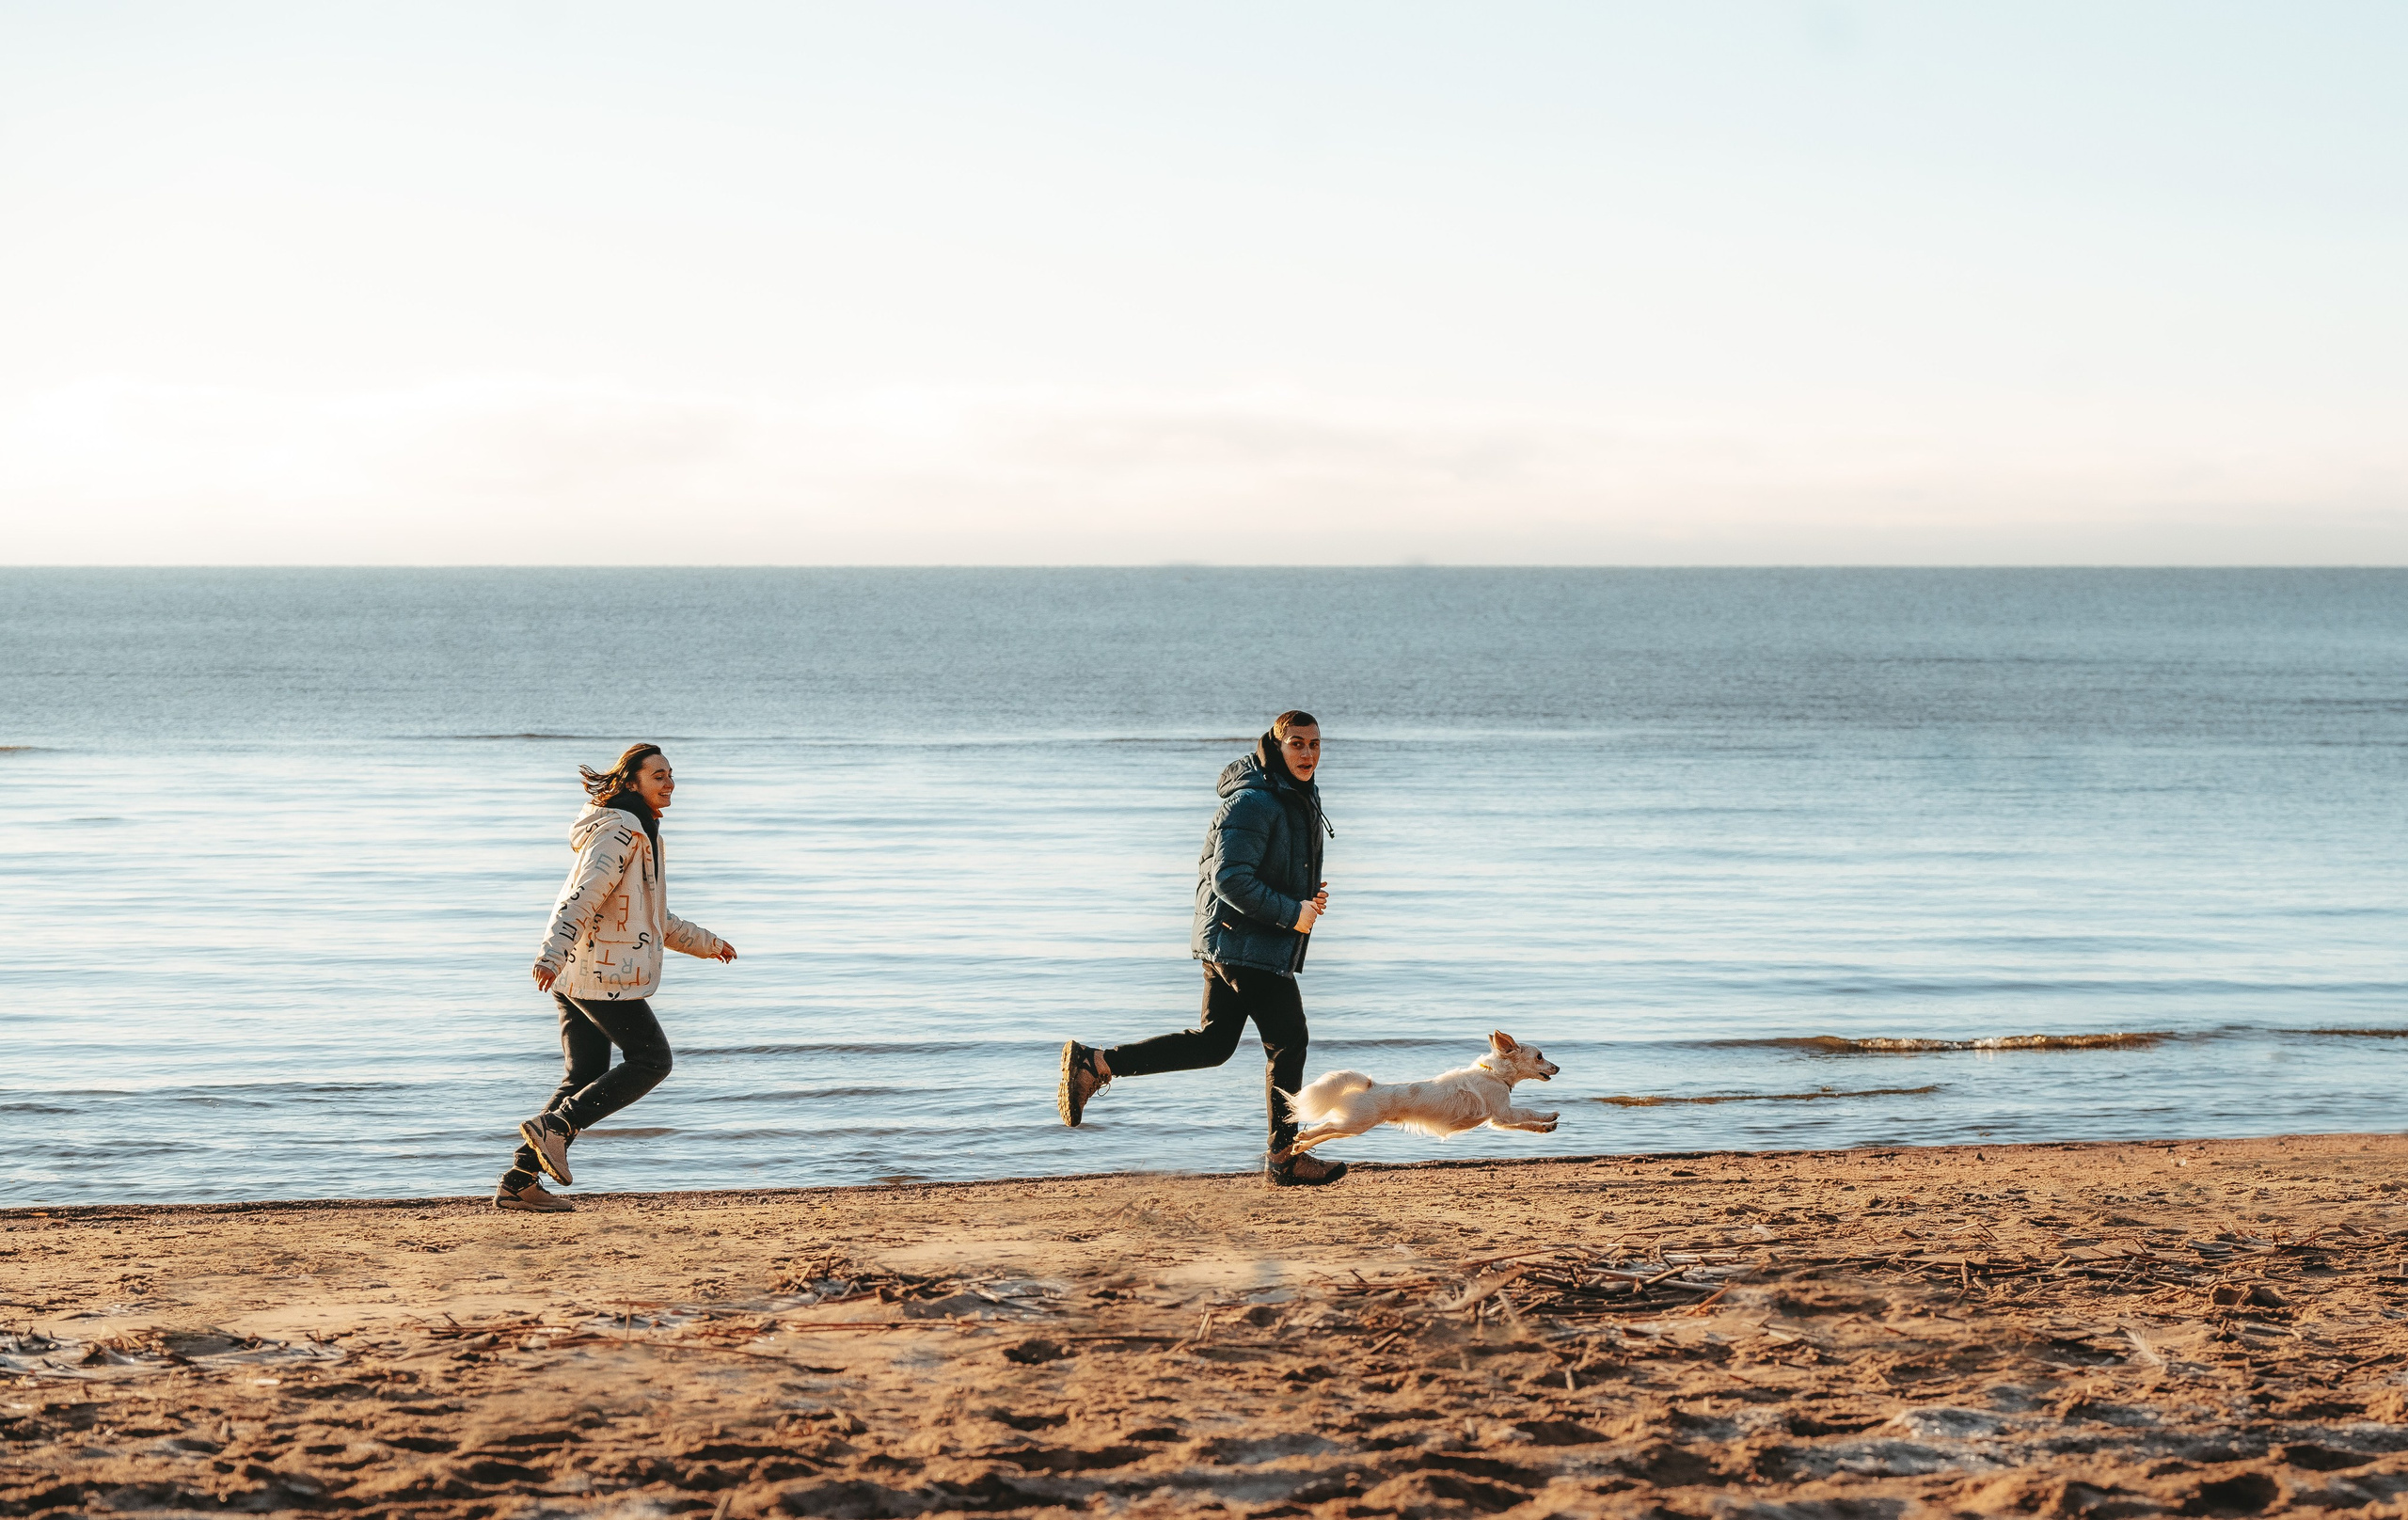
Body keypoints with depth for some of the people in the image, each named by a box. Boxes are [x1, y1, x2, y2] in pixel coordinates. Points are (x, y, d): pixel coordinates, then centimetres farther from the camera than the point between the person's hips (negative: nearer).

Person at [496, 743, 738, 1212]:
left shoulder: (637, 832, 22)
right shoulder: (619, 830, -11)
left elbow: (652, 918, 33)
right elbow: (584, 894, -25)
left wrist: (704, 942, 42)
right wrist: (553, 953, -36)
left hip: (576, 976, 10)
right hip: (602, 975, -10)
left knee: (585, 1077, 9)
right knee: (651, 1060, -4)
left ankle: (518, 1184, 6)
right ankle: (555, 1124, -10)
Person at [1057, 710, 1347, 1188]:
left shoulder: (1298, 800, 15)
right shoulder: (1254, 802, -18)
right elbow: (1229, 878, -24)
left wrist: (1312, 894, 8)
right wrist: (1291, 913, -20)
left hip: (1228, 945, 10)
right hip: (1245, 943, -10)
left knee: (1213, 1043, 13)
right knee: (1288, 1040, -3)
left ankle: (1094, 1063, 12)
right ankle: (1285, 1158, 5)